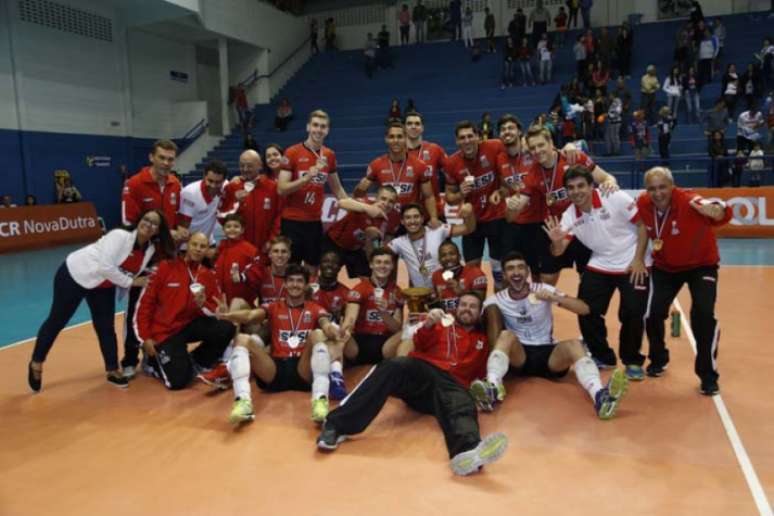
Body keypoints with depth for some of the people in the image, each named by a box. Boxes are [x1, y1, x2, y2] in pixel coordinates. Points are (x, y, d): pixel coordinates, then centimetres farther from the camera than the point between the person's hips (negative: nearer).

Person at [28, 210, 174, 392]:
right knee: (56, 322, 6)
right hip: (74, 275, -6)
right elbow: (105, 267, -32)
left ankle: (113, 371, 19)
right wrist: (131, 282, -26)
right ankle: (36, 364, 25)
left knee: (106, 328, 5)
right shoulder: (120, 235, -28)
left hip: (104, 287, 6)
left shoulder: (151, 249, -8)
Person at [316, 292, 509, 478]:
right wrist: (427, 325, -12)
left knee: (463, 404, -35)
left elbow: (479, 373, 26)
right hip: (421, 371, 0)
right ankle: (337, 425, -40)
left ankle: (468, 451, -72)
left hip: (451, 383, 0)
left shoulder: (482, 340, 31)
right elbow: (421, 344, 7)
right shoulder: (441, 324, 25)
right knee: (393, 366, -33)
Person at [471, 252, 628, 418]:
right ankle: (492, 388, -55)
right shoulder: (497, 300, 1)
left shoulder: (543, 290, 0)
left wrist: (554, 298, -23)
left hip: (549, 354, 0)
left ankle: (599, 396, -55)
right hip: (518, 356, 0)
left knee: (574, 344, -30)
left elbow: (584, 309, -9)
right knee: (506, 335, -30)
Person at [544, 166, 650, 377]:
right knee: (587, 312, -3)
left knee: (633, 314, -10)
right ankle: (602, 357, 20)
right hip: (599, 266, 4)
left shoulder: (616, 199, -19)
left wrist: (638, 259, -14)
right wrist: (556, 241, -35)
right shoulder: (569, 216, -7)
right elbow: (558, 252, -11)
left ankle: (633, 361, 15)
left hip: (632, 265, -4)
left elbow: (644, 225, -12)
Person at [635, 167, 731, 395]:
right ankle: (658, 360, 26)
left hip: (701, 264, -3)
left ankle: (708, 375, 1)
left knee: (703, 314, -18)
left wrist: (713, 210, -66)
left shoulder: (688, 201, -33)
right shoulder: (644, 203, -19)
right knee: (653, 312, -4)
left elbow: (725, 213, -43)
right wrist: (638, 259, 2)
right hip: (665, 266, 4)